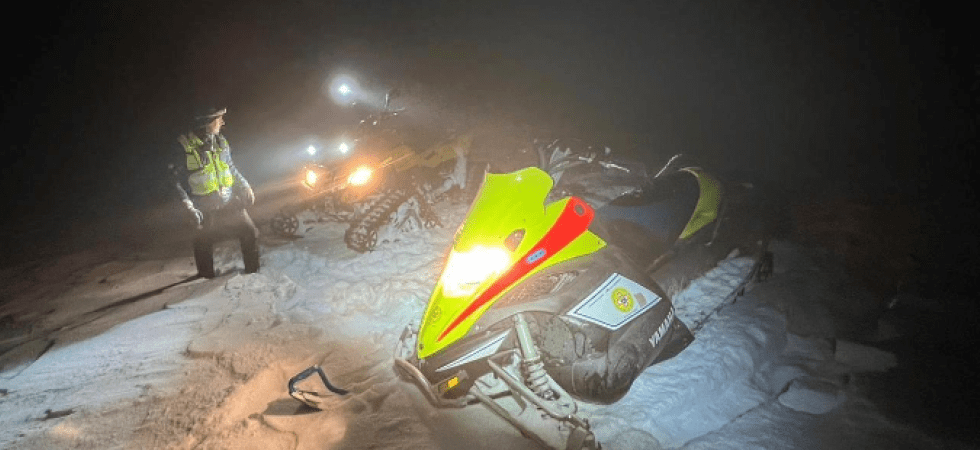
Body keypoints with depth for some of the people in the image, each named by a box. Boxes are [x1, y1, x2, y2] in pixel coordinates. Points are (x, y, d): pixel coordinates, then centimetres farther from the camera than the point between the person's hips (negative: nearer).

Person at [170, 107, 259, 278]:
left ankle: (253, 272, 19)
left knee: (250, 233, 3)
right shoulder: (185, 146, -13)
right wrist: (189, 206, -16)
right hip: (205, 210, -5)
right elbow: (176, 179, -10)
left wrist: (245, 186, 7)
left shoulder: (220, 142, 4)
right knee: (204, 246, 6)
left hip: (230, 204, 5)